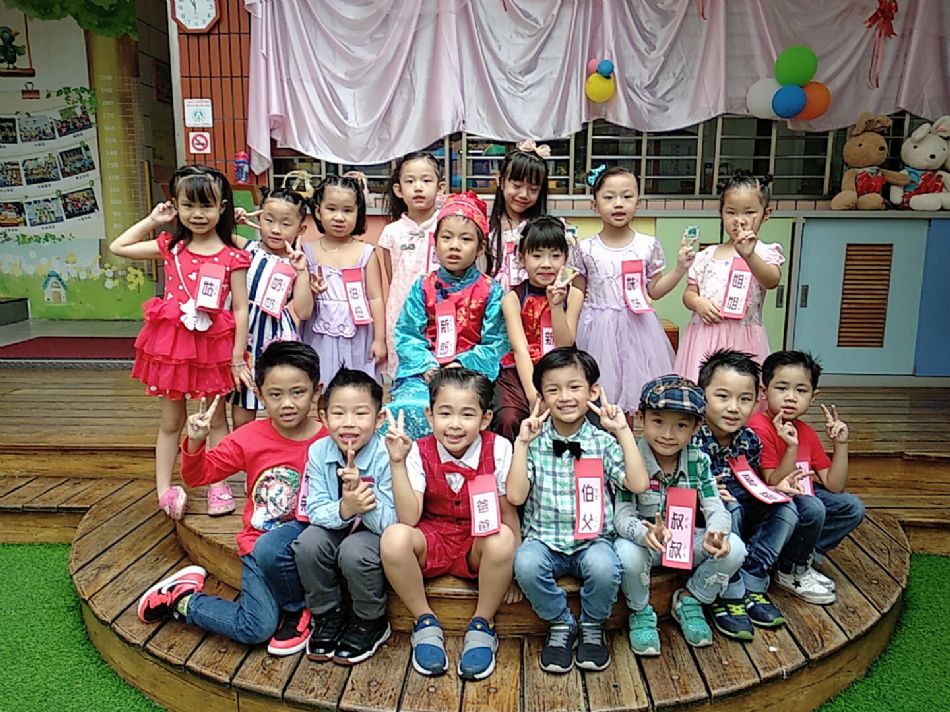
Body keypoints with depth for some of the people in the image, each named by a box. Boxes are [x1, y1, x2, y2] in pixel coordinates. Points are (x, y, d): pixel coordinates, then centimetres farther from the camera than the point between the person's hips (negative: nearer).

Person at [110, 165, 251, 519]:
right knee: (171, 421, 13)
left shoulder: (232, 257, -7)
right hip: (171, 343, 3)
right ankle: (163, 489, 23)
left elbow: (240, 310, -7)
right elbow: (117, 247, 10)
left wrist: (237, 359, -9)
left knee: (216, 419, 12)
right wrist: (152, 220, 6)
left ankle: (218, 485, 23)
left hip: (212, 347, -2)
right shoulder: (170, 247, 3)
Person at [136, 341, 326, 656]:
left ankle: (293, 609, -5)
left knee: (269, 549, -37)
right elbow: (198, 475, 4)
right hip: (258, 541, 2)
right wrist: (195, 442, -14)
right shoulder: (250, 437, -4)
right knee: (255, 629, -16)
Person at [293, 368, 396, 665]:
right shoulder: (319, 452, -12)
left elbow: (391, 524, -24)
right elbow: (315, 512, -11)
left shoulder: (386, 456, -24)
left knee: (354, 551, -31)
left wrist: (363, 491, -40)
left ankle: (370, 624, -1)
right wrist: (343, 510, -34)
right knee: (308, 542, -23)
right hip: (337, 528, 4)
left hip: (376, 534, -4)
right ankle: (327, 616, 4)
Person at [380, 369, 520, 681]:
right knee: (394, 537, -31)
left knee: (503, 539, -35)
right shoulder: (419, 452, -11)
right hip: (432, 540, 1)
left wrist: (514, 567, -7)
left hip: (480, 545, 0)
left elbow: (509, 512, -6)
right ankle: (425, 622, -5)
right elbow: (409, 519, -20)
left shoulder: (498, 449, -13)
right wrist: (398, 462, -28)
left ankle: (482, 626, -6)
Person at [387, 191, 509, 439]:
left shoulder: (490, 291, 5)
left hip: (472, 372, -1)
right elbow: (406, 334, 4)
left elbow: (496, 343, 0)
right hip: (425, 371, 2)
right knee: (409, 407, -28)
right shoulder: (423, 288, 9)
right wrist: (425, 365, -11)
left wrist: (462, 365, -12)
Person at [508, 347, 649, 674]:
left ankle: (592, 627, 2)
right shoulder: (534, 442, -1)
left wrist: (624, 432, -12)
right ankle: (561, 624, -1)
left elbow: (639, 485, -13)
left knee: (604, 567, -32)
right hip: (544, 539, 0)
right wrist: (522, 443, -15)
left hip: (592, 539, 0)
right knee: (526, 564, -32)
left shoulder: (602, 442, 0)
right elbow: (515, 496, -11)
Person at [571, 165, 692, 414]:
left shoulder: (648, 245, 1)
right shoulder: (586, 249, -1)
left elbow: (654, 291, 9)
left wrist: (680, 269, -1)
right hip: (599, 330, -1)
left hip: (636, 329, 1)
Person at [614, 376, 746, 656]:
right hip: (643, 540, -3)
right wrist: (646, 533, -48)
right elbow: (622, 516, -24)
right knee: (627, 554, -37)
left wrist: (716, 533, -37)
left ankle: (689, 601, 8)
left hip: (686, 538, 4)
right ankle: (640, 611, -1)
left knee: (734, 548, -20)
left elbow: (715, 508, -11)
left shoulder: (698, 460, -7)